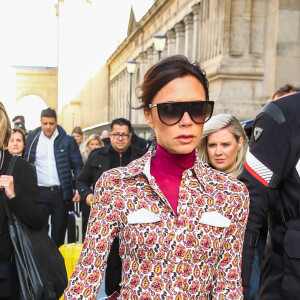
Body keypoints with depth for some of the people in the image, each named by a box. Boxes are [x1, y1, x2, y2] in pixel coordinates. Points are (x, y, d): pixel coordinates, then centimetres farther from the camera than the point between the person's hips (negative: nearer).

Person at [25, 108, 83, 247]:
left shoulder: (68, 140, 2)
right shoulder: (32, 139, 6)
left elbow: (78, 167, 3)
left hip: (60, 192, 0)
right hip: (39, 192, 1)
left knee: (59, 232, 8)